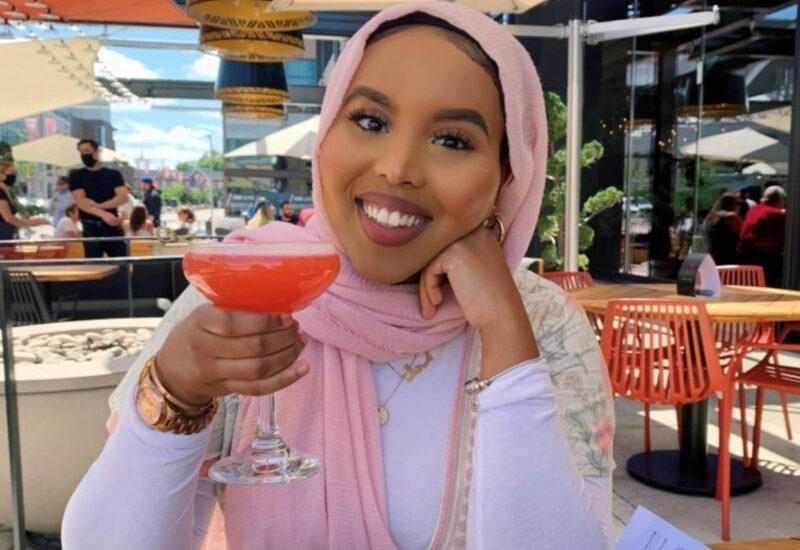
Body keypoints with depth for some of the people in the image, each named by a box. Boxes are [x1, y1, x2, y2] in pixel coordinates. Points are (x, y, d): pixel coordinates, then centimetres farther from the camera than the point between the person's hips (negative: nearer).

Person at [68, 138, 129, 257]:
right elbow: (81, 202, -6)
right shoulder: (76, 175, 7)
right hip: (91, 227, -1)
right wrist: (103, 214, -21)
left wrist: (99, 206, -16)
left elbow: (123, 197, -4)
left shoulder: (113, 174, 9)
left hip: (113, 226, 1)